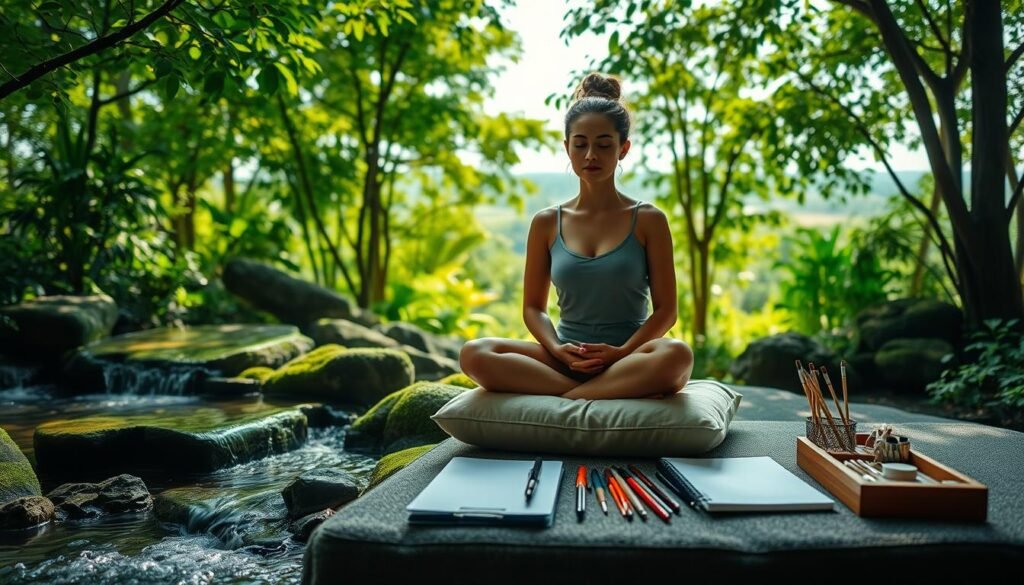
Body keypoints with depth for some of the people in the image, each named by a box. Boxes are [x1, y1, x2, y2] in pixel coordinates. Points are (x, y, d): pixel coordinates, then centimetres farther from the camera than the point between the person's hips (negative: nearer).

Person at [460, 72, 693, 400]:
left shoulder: (648, 220, 3)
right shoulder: (546, 223, 8)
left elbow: (665, 309, 0)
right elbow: (533, 306, 10)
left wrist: (621, 352, -16)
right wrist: (557, 349, -11)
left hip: (628, 358, -2)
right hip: (565, 360, 2)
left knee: (677, 355, -37)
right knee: (474, 354, -25)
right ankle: (622, 392, -25)